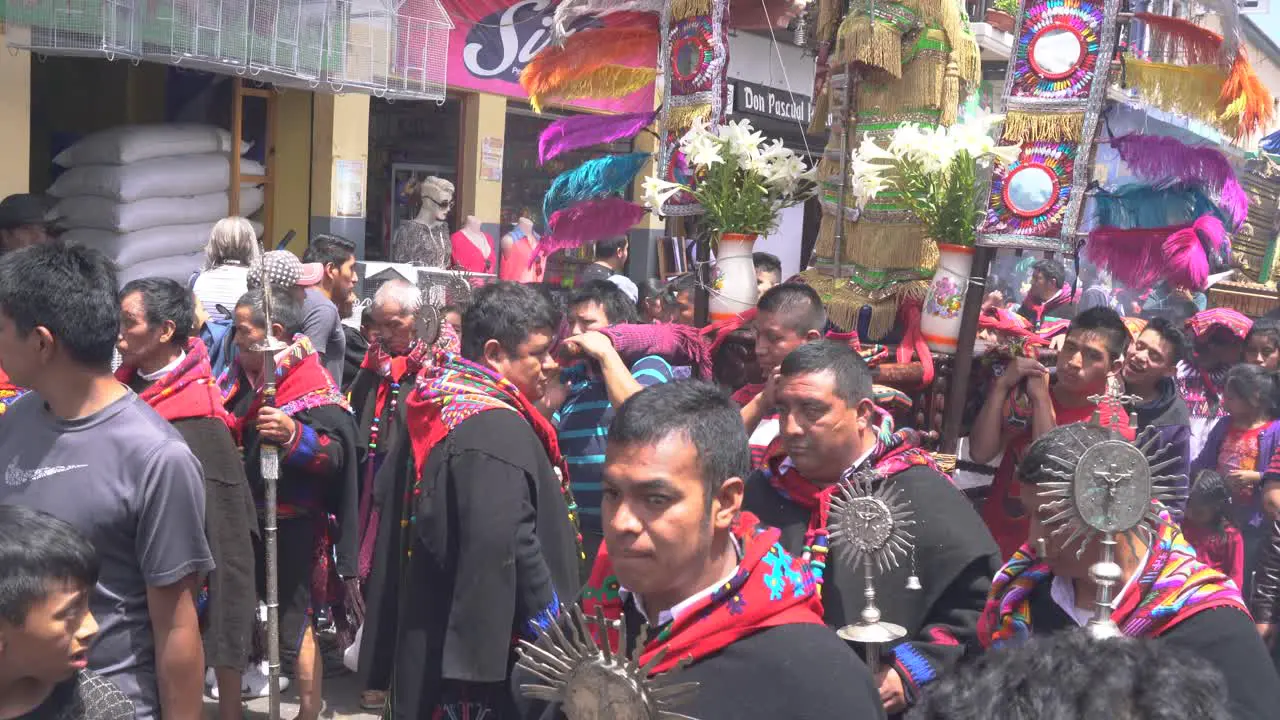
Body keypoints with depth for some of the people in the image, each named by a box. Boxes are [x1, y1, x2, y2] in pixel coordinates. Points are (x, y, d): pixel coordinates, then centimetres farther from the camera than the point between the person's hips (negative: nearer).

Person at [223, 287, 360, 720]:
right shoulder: (247, 378, 11)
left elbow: (337, 454, -24)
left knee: (295, 621, -1)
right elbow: (230, 440, 26)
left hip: (294, 526, -8)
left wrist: (294, 435, -38)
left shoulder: (313, 385, -14)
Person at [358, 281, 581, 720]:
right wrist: (552, 625, -17)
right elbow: (508, 547, -30)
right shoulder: (500, 428, -23)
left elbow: (395, 508, 17)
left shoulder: (432, 407, 8)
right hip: (484, 646, -9)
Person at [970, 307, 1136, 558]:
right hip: (991, 536, 3)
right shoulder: (1027, 391, 5)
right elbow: (980, 453, -6)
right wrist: (1001, 386, -14)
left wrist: (1042, 399, -16)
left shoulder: (1113, 423, -6)